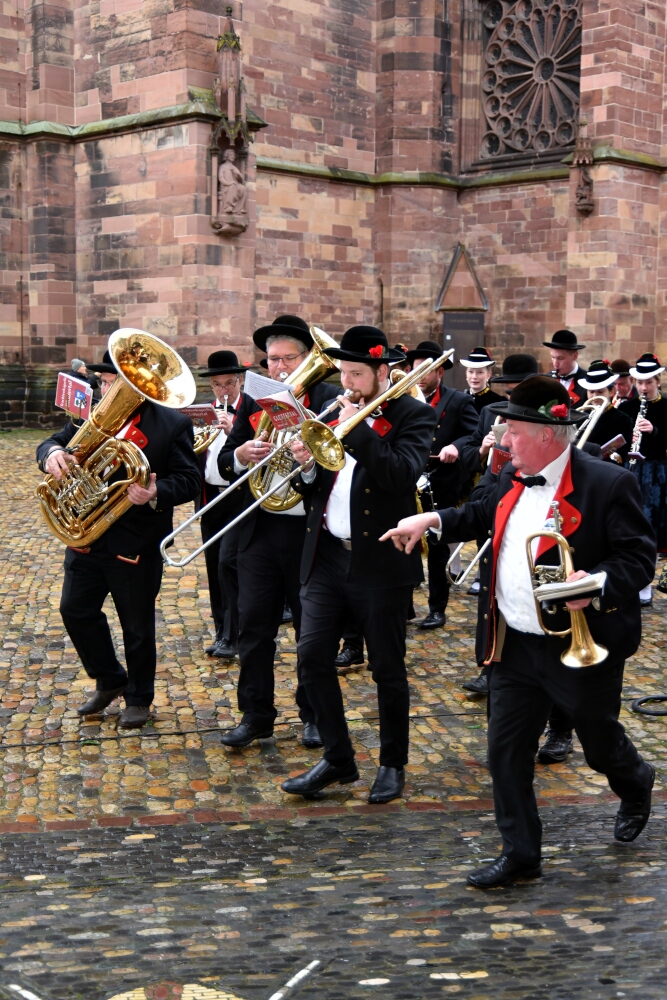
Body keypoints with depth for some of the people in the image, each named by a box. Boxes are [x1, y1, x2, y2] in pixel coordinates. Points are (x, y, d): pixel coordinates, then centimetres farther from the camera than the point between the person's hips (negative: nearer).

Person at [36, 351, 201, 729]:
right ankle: (109, 680, 32)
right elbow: (51, 444, 6)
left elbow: (190, 481, -11)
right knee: (76, 611, 10)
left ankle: (139, 698, 27)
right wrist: (52, 453, -19)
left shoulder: (173, 425, -7)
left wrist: (156, 494, -31)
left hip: (137, 545, -5)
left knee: (137, 626, 6)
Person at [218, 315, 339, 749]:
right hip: (260, 529, 3)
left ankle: (314, 714, 22)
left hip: (309, 530, -3)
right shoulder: (252, 400, 8)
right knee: (254, 625, 5)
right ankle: (256, 714, 17)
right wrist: (240, 454, -16)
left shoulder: (329, 400, -4)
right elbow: (224, 461, 7)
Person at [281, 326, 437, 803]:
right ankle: (338, 759, 16)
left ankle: (393, 764, 22)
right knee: (313, 656, 1)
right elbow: (316, 490, 13)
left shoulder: (414, 415, -5)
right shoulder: (337, 410, 11)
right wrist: (307, 465, -9)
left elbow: (402, 474, -23)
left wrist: (356, 428, -20)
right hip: (328, 555, 5)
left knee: (387, 667, 5)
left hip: (381, 559, -5)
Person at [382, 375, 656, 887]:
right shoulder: (513, 480, 5)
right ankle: (520, 854, 18)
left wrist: (599, 584, -33)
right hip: (516, 646, 6)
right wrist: (432, 520, 12)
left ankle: (636, 785, 51)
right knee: (507, 750, 5)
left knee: (601, 743, 16)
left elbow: (639, 557, -16)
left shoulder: (609, 483, -16)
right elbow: (481, 517, 24)